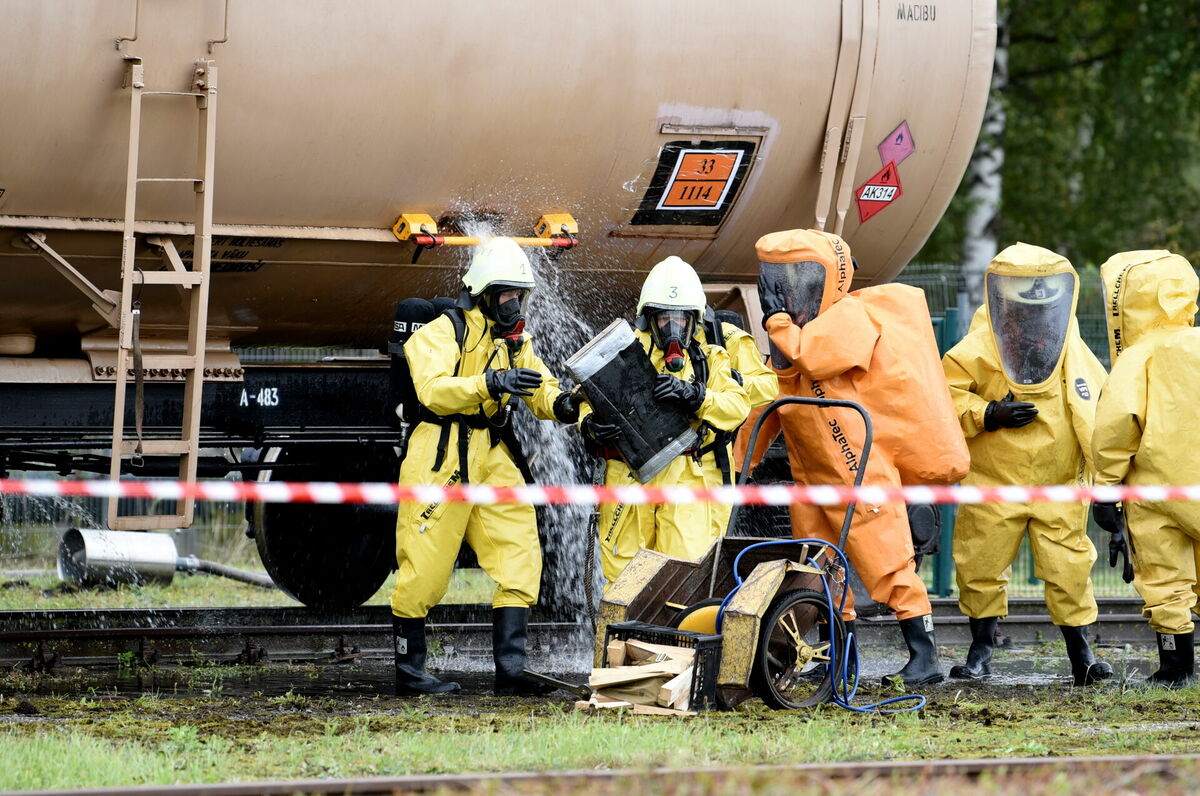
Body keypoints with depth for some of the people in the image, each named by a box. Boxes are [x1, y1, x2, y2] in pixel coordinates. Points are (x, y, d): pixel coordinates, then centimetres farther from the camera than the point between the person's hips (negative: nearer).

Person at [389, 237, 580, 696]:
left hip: (494, 460, 7)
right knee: (425, 568, -3)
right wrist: (490, 384, -34)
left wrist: (560, 404, -14)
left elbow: (539, 390, 10)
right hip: (441, 460, -7)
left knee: (520, 558, -4)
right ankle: (409, 671, 7)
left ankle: (510, 670, -4)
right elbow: (433, 389, -21)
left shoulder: (515, 341, 18)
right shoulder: (443, 332, -6)